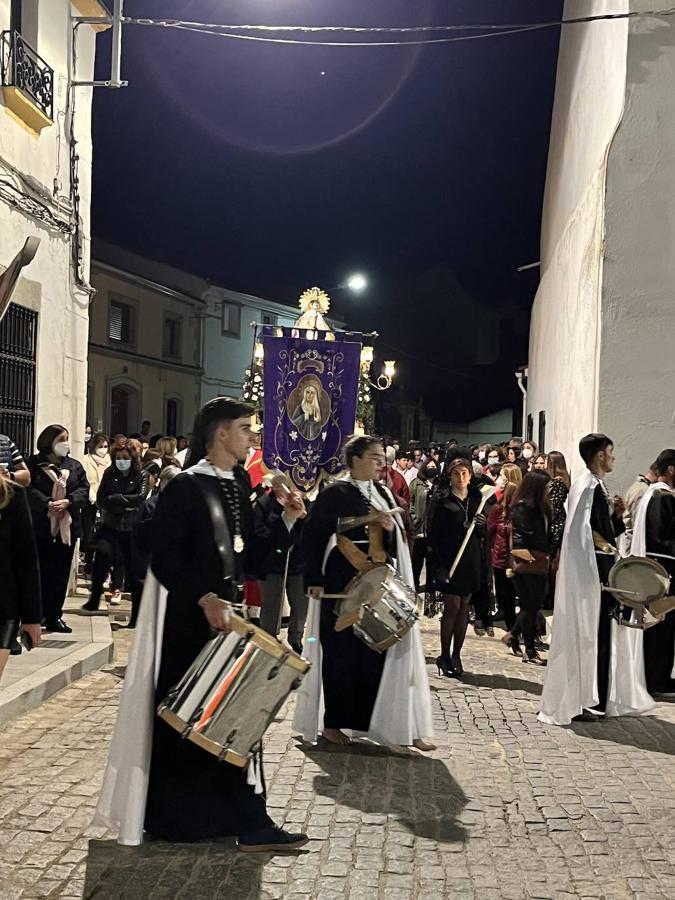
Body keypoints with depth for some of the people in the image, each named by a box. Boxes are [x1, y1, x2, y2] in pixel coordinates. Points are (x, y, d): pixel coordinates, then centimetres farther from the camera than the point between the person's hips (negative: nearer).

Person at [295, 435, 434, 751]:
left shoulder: (384, 494, 12)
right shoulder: (335, 493, -6)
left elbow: (398, 542, 15)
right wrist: (314, 580, -14)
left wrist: (392, 528, -8)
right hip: (342, 584, -5)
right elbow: (312, 536, -9)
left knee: (379, 651, 4)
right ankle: (333, 722, 15)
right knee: (341, 652, 2)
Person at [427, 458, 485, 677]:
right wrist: (439, 564, -14)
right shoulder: (441, 499, -3)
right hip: (448, 558, -5)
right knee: (452, 606, -7)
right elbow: (433, 532, -7)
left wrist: (482, 524, -5)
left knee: (464, 606, 6)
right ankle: (445, 656, 4)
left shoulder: (476, 498, 12)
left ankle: (456, 655, 14)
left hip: (470, 559, 5)